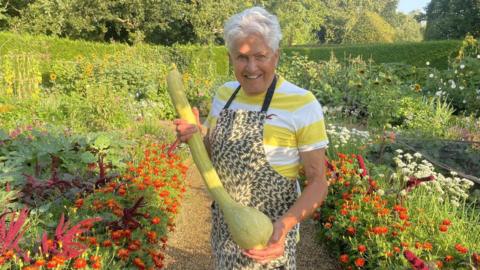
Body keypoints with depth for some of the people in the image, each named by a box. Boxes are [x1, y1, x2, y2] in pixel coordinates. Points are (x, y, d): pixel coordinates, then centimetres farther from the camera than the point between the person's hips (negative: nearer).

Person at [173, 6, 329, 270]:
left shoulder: (302, 103, -19)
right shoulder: (225, 94, -2)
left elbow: (317, 182, -16)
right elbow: (210, 150, 10)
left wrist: (286, 223, -32)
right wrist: (194, 135, -12)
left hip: (268, 229, -5)